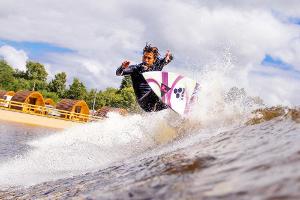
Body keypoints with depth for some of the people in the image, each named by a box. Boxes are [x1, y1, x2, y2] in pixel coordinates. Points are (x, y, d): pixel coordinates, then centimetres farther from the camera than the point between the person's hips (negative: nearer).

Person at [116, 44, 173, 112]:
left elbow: (170, 58, 26)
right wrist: (123, 67, -27)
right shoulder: (136, 68, 3)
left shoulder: (156, 66, 11)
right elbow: (118, 73, -4)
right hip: (145, 101, -5)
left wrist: (168, 56, 1)